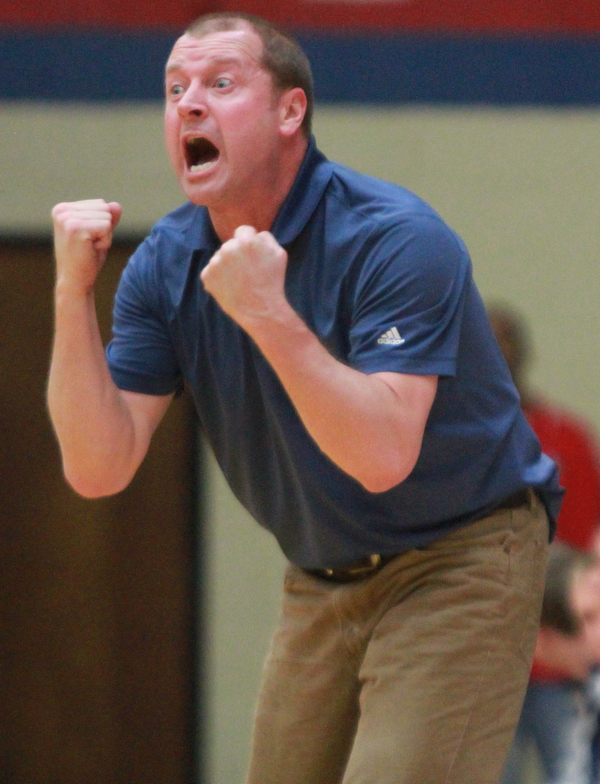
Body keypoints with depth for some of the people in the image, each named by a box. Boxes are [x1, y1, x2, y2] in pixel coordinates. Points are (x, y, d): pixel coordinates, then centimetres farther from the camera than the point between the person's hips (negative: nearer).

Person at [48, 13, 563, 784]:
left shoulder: (395, 239, -22)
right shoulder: (166, 265, -3)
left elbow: (383, 457, -32)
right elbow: (99, 468, -10)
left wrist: (269, 316, -39)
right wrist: (73, 295, -20)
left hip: (455, 567, -7)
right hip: (321, 586, 7)